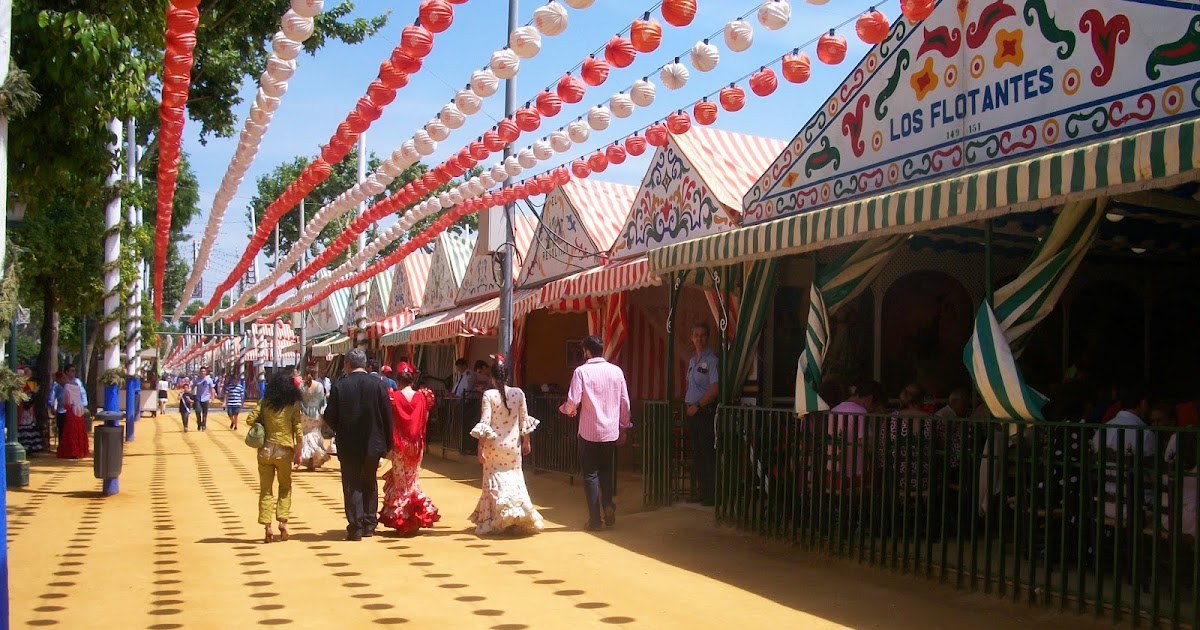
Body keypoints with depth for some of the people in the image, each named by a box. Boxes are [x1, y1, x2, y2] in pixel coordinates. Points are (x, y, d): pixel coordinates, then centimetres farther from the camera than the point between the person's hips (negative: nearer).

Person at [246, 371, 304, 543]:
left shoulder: (265, 403, 0)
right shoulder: (293, 405, -4)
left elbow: (250, 420, -6)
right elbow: (297, 429, -5)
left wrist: (262, 425, 14)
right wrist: (298, 451, 2)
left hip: (265, 450, 1)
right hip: (284, 451, -1)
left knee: (265, 489, 8)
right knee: (285, 487, 16)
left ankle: (267, 526, 2)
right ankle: (283, 521, 4)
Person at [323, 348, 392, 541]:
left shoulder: (339, 386, -10)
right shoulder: (379, 384, -5)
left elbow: (329, 417, -7)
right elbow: (388, 416, -4)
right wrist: (386, 443, 6)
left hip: (348, 445, -2)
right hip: (373, 443, 2)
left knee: (352, 485, 6)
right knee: (369, 484, 18)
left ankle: (355, 527, 2)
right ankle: (369, 524, 20)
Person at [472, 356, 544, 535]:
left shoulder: (489, 395, -11)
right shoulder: (519, 393, -2)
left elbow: (484, 424, -14)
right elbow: (524, 420, 4)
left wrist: (480, 448, -9)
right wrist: (526, 441, 16)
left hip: (494, 445, -2)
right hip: (513, 445, 2)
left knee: (494, 480, 8)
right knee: (514, 478, 15)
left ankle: (494, 521, 8)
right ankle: (517, 514, 8)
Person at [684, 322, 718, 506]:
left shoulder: (711, 359, -10)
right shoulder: (692, 360, 16)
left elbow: (715, 388, -17)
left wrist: (697, 405, -15)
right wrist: (688, 403, 10)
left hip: (706, 411, -8)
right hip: (692, 411, 8)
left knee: (708, 453, -6)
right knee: (696, 453, 11)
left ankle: (712, 493, -1)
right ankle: (701, 490, 19)